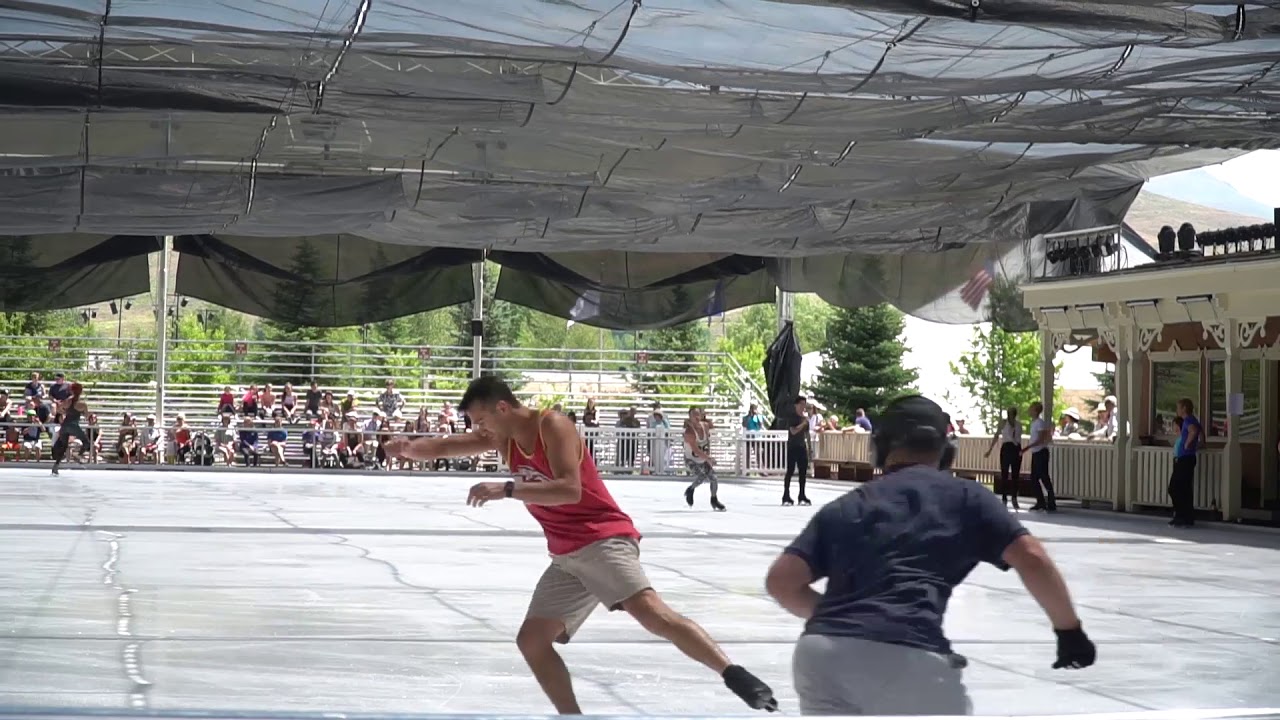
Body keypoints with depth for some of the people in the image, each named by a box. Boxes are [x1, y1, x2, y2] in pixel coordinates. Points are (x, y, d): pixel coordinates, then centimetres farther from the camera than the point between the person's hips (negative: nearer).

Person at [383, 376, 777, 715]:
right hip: (566, 556, 9)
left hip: (604, 540, -9)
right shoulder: (503, 438, 10)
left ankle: (736, 676, -31)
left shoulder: (553, 426, -13)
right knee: (531, 640, 2)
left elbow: (569, 490, -26)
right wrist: (409, 447, -11)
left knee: (650, 611, -28)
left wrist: (506, 489, -31)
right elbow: (440, 447, 10)